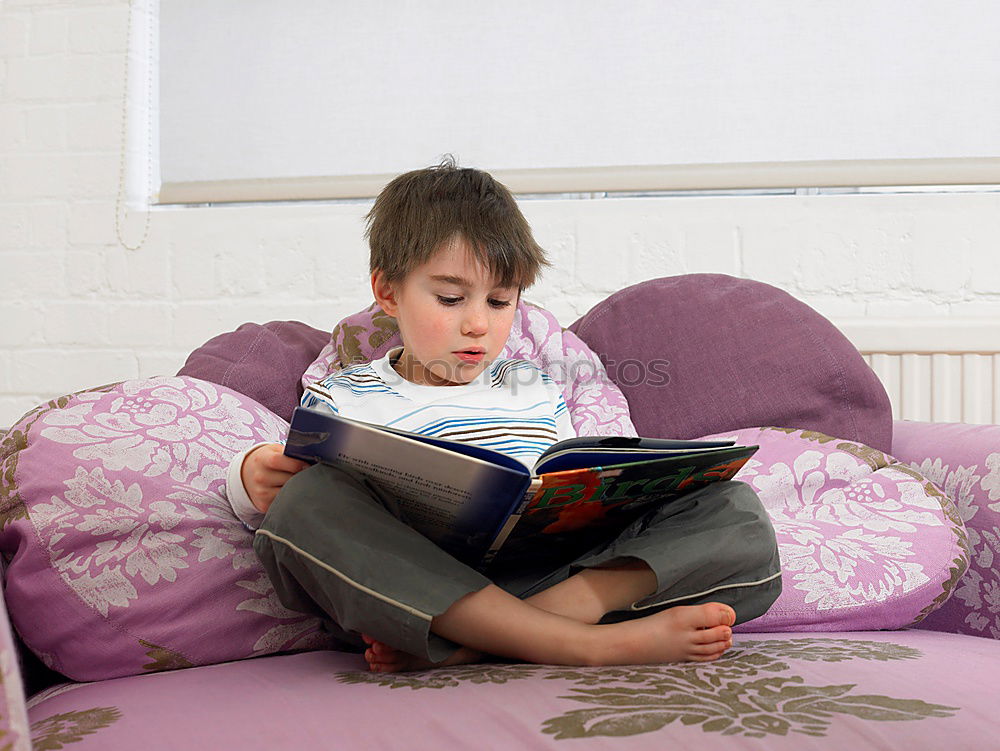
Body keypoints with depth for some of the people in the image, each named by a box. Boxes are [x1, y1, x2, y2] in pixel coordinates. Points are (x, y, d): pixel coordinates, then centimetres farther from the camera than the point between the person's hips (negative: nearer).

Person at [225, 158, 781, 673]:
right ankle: (587, 644, -36)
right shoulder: (340, 402, 16)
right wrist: (251, 482, -11)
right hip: (409, 598, -3)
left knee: (734, 509, -11)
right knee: (306, 496, -33)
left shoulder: (539, 393, 25)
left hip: (547, 577, 3)